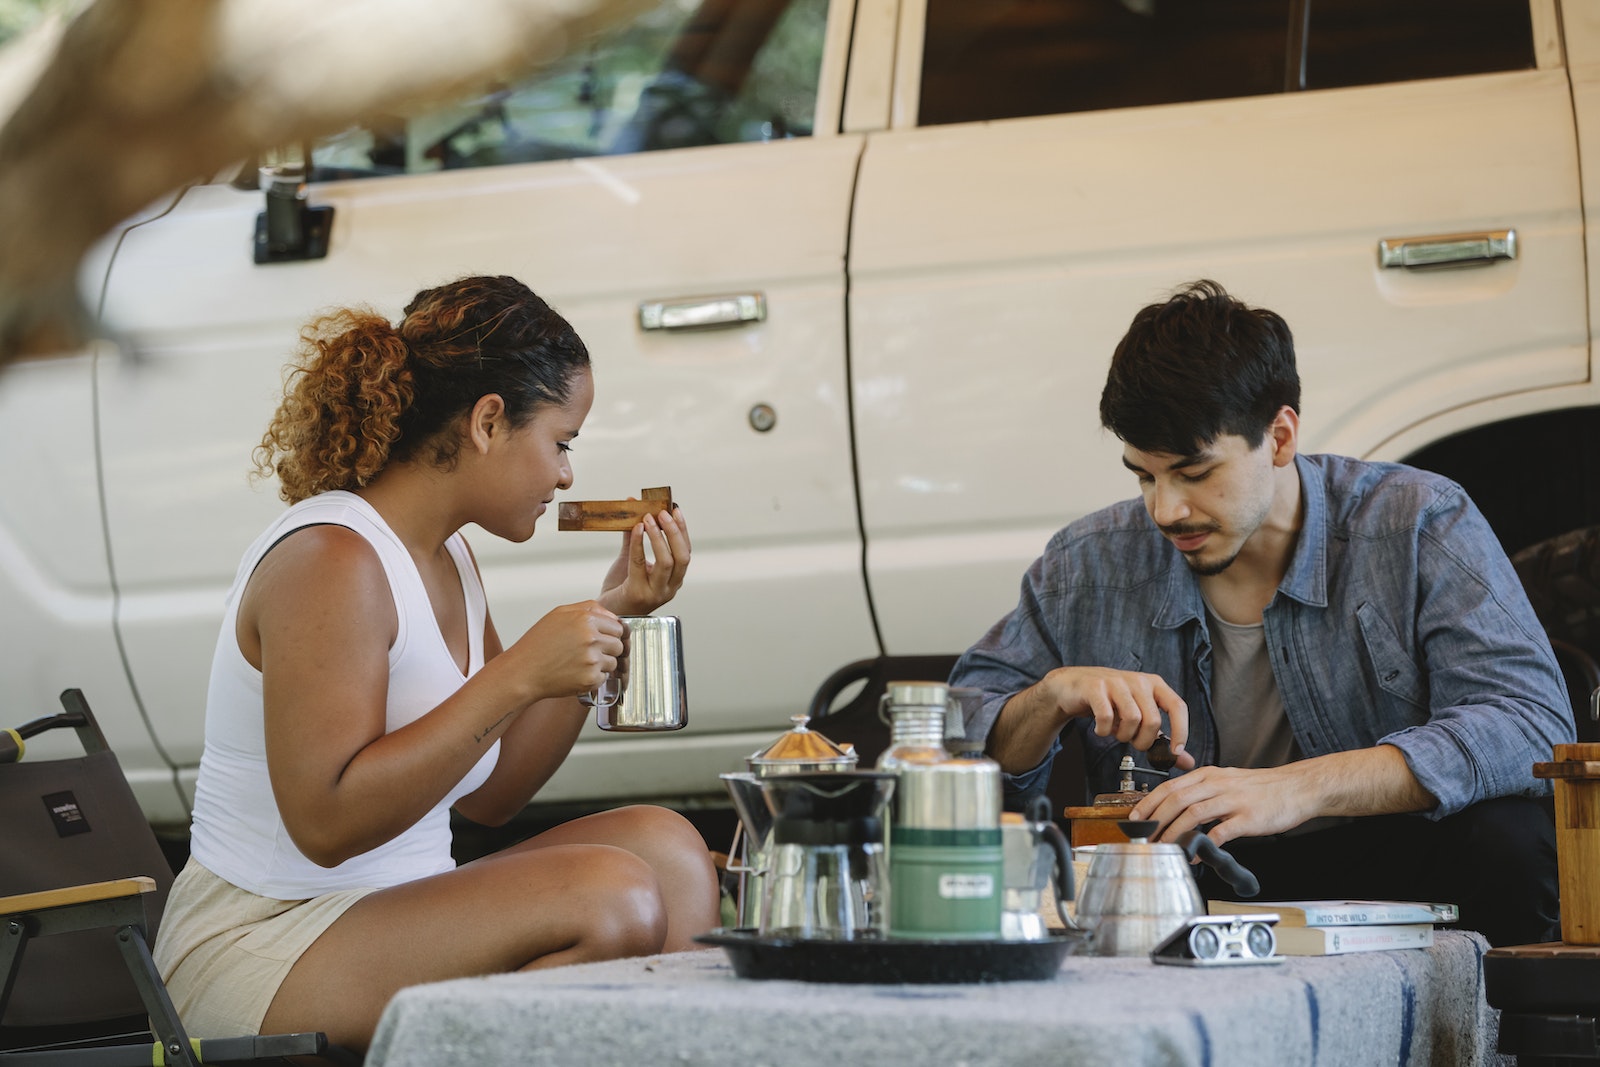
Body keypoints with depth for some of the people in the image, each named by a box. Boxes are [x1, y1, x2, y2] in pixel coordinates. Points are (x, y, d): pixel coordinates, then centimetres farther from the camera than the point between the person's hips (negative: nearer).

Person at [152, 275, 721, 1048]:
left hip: (388, 909, 10)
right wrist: (518, 676, -24)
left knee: (664, 845, 0)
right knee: (611, 896, -24)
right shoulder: (330, 561, -17)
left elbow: (489, 795, 14)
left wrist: (610, 613, 9)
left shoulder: (443, 559, 13)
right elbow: (326, 821, -24)